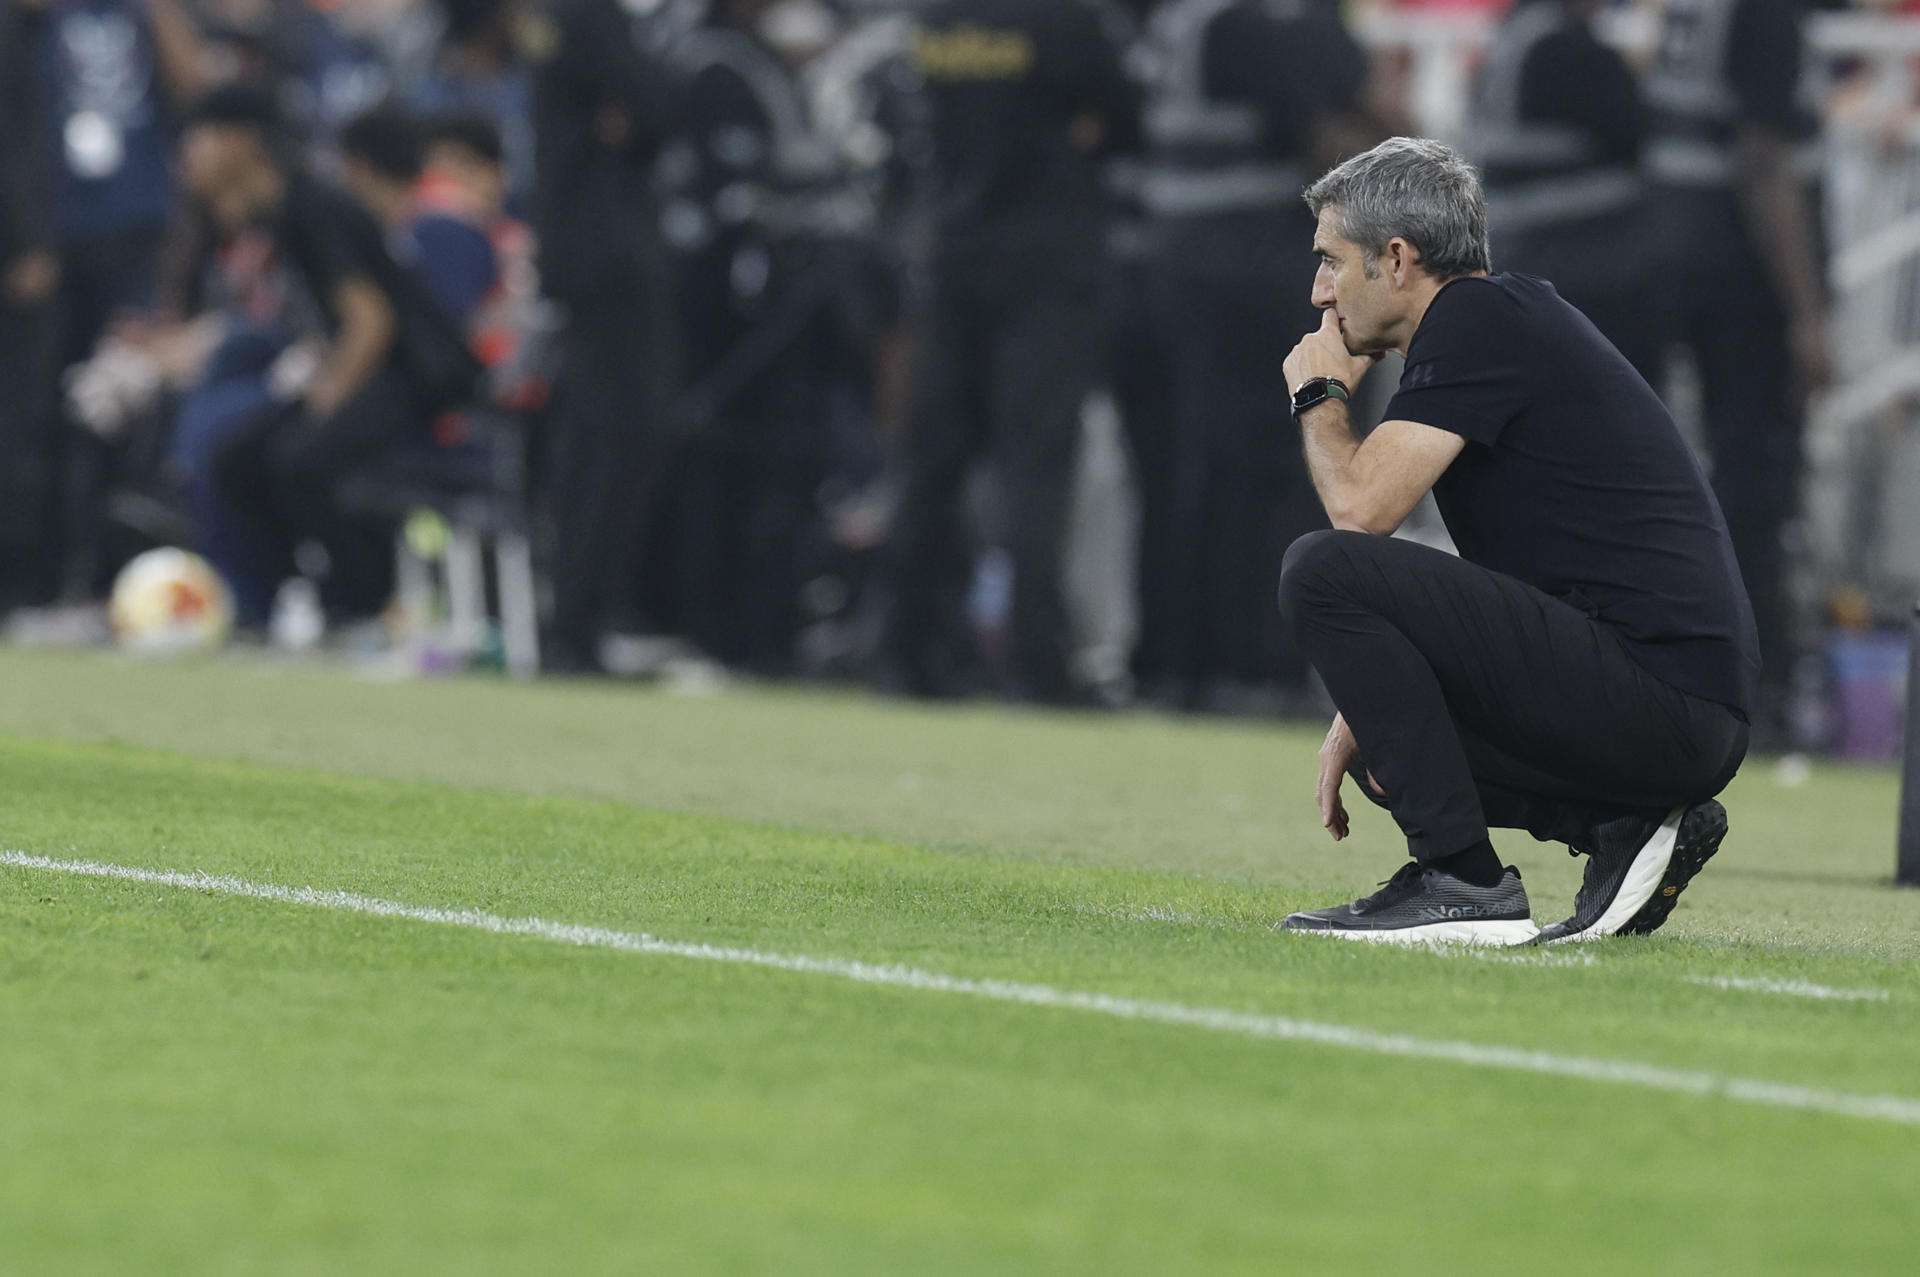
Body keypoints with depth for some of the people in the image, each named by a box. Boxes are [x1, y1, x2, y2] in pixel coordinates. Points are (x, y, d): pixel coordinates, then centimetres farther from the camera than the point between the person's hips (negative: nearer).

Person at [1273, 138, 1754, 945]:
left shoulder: (1479, 321, -7)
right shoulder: (1505, 322, 23)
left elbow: (1360, 506, -16)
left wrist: (1318, 393, 5)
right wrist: (1366, 714, 19)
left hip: (1657, 691, -10)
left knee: (1323, 572, -14)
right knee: (1389, 748, 27)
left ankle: (1462, 882, -13)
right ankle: (1626, 829, 9)